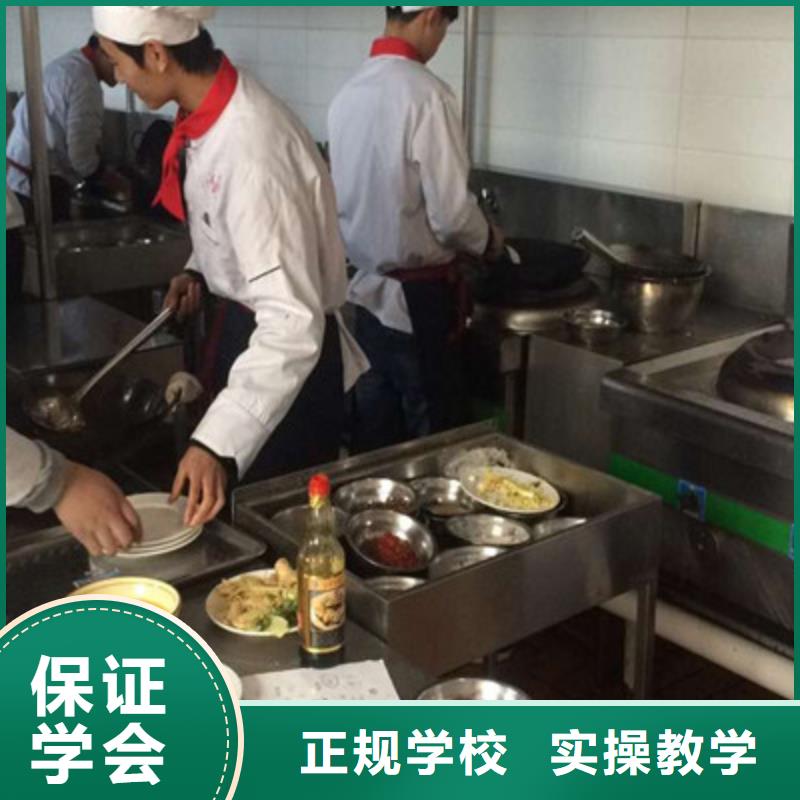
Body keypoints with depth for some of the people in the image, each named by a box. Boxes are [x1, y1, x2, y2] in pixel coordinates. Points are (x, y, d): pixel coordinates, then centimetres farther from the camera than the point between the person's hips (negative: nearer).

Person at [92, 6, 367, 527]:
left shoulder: (252, 151, -33)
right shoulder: (215, 112, -6)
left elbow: (293, 322, -37)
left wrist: (218, 445, -44)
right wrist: (201, 271, 0)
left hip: (286, 354, -9)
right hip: (244, 321, 9)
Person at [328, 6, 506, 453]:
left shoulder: (350, 91, 4)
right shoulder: (425, 93, -19)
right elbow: (450, 212, -19)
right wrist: (488, 239, 0)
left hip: (369, 286, 7)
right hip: (418, 294, -7)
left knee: (375, 425, 17)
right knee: (430, 436, 7)